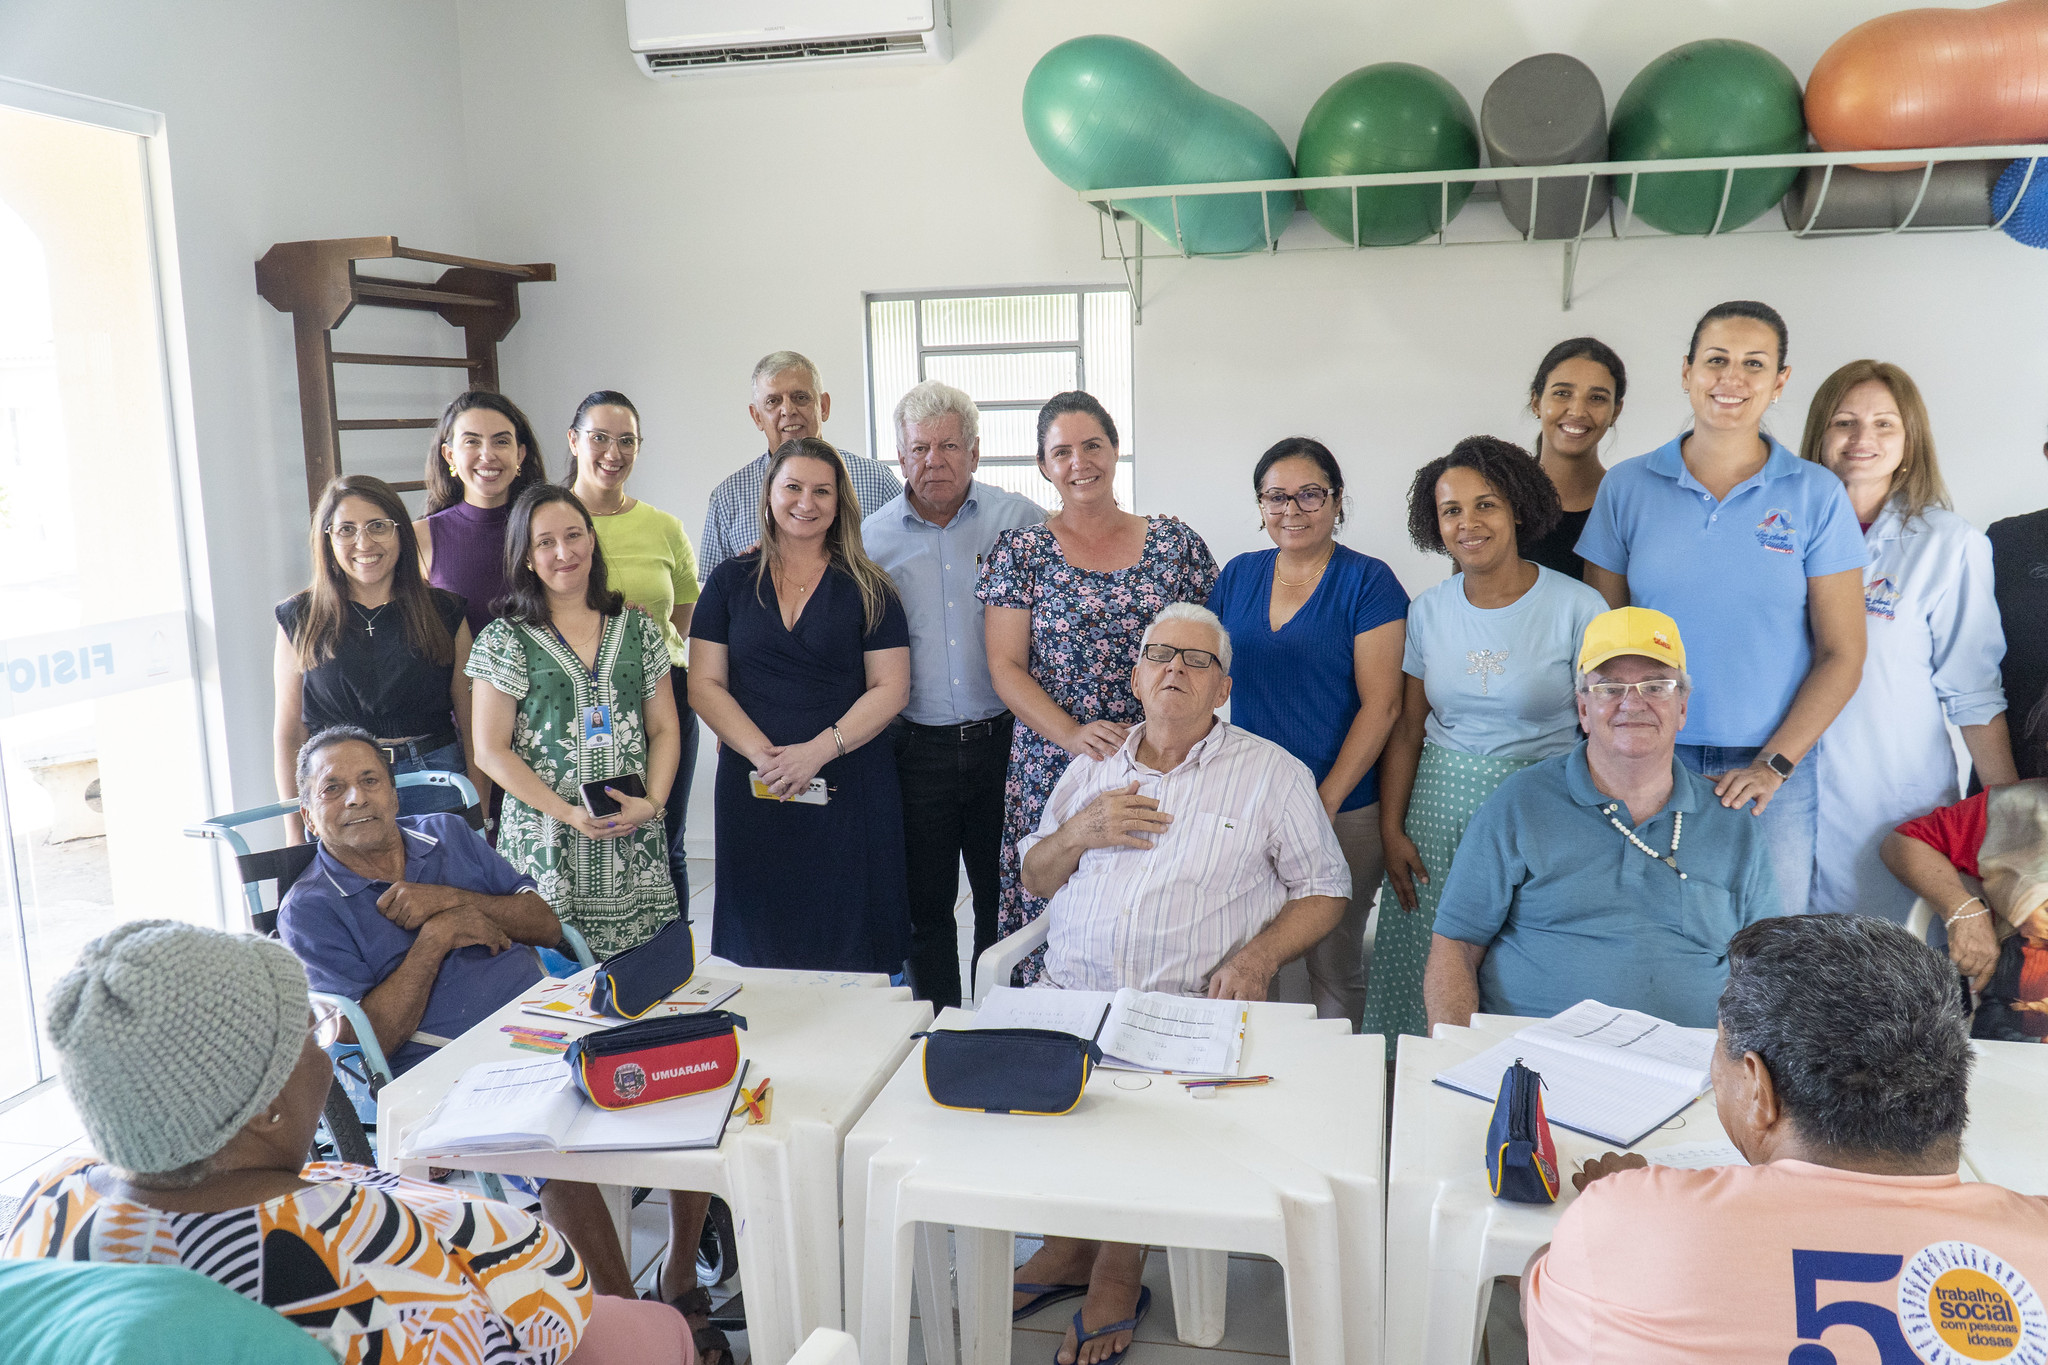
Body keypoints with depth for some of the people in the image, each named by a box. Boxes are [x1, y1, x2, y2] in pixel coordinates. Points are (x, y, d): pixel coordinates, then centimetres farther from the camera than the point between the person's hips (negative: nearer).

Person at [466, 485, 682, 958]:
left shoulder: (638, 629, 10)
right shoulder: (505, 640, 2)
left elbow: (664, 730, 11)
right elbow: (491, 751, -2)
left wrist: (652, 803, -6)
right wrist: (568, 813, -11)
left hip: (634, 838, 2)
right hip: (545, 841, -2)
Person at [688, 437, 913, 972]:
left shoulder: (867, 588, 5)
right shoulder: (731, 581, 9)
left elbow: (891, 688, -1)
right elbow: (704, 685, 4)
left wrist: (818, 750, -15)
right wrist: (763, 753, -11)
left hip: (849, 792, -1)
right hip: (754, 789, 1)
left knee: (848, 957, -1)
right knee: (760, 948, 5)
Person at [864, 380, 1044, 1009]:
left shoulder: (1022, 521, -1)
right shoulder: (871, 537, 4)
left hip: (1005, 741, -1)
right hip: (916, 746, 1)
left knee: (1005, 901, 10)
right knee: (925, 904, 10)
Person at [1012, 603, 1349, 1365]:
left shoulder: (1270, 772, 9)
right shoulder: (1092, 769, 19)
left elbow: (1324, 890, 7)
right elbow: (1034, 879, 22)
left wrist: (1259, 956, -10)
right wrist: (1081, 831, 1)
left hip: (1195, 1010, -3)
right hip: (1071, 1000, 3)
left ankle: (1117, 1266, -4)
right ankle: (1073, 1242, 1)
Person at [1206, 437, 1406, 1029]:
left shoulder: (1368, 582, -5)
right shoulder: (1237, 576, 9)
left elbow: (1381, 704, -10)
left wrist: (1325, 802, -15)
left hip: (1342, 808, -4)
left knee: (1334, 965, 7)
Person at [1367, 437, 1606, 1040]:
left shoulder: (1577, 607, -6)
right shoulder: (1428, 611, 5)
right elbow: (1407, 728, 9)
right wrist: (1391, 829, 4)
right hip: (1439, 807, 3)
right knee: (1431, 967, 6)